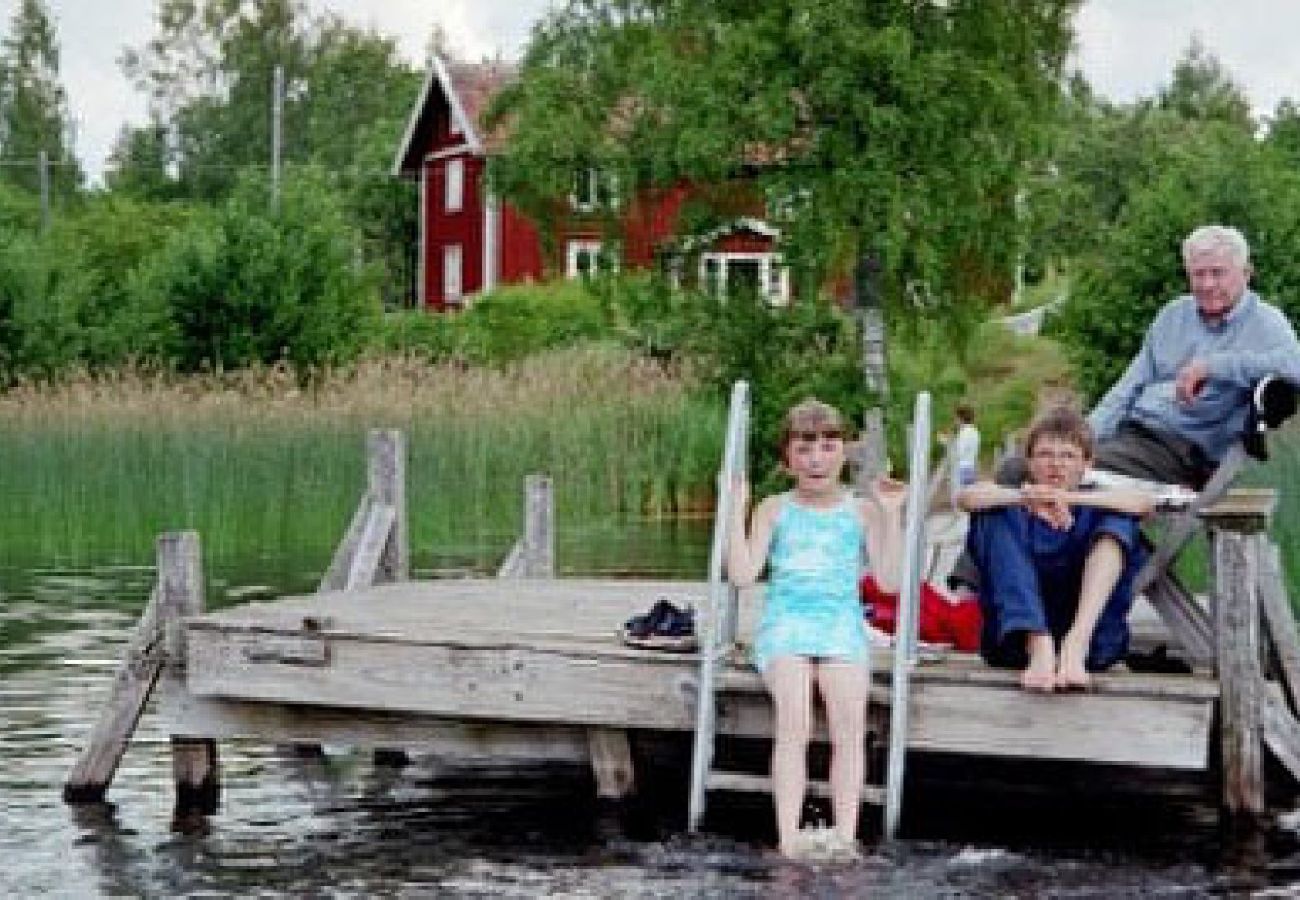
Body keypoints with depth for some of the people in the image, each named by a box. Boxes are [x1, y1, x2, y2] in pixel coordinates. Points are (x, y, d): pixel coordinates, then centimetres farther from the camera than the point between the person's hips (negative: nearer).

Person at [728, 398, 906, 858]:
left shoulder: (861, 511, 13)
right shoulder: (774, 510, 13)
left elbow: (890, 580, 4)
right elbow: (742, 575, 3)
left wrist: (891, 514, -1)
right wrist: (737, 509, 0)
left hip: (841, 625, 1)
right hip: (785, 625, -1)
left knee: (849, 724, -26)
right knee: (794, 724, -28)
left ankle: (846, 837, -26)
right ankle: (788, 837, -30)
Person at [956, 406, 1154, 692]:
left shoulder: (1093, 505, 18)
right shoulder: (1013, 502, 18)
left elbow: (1142, 502, -6)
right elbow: (966, 497, -7)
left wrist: (1072, 499, -22)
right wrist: (1024, 497, -27)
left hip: (1092, 639, 0)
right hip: (1016, 637, 0)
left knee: (1117, 518, -9)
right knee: (995, 513, -11)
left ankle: (1076, 644, -32)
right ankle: (1038, 646, -34)